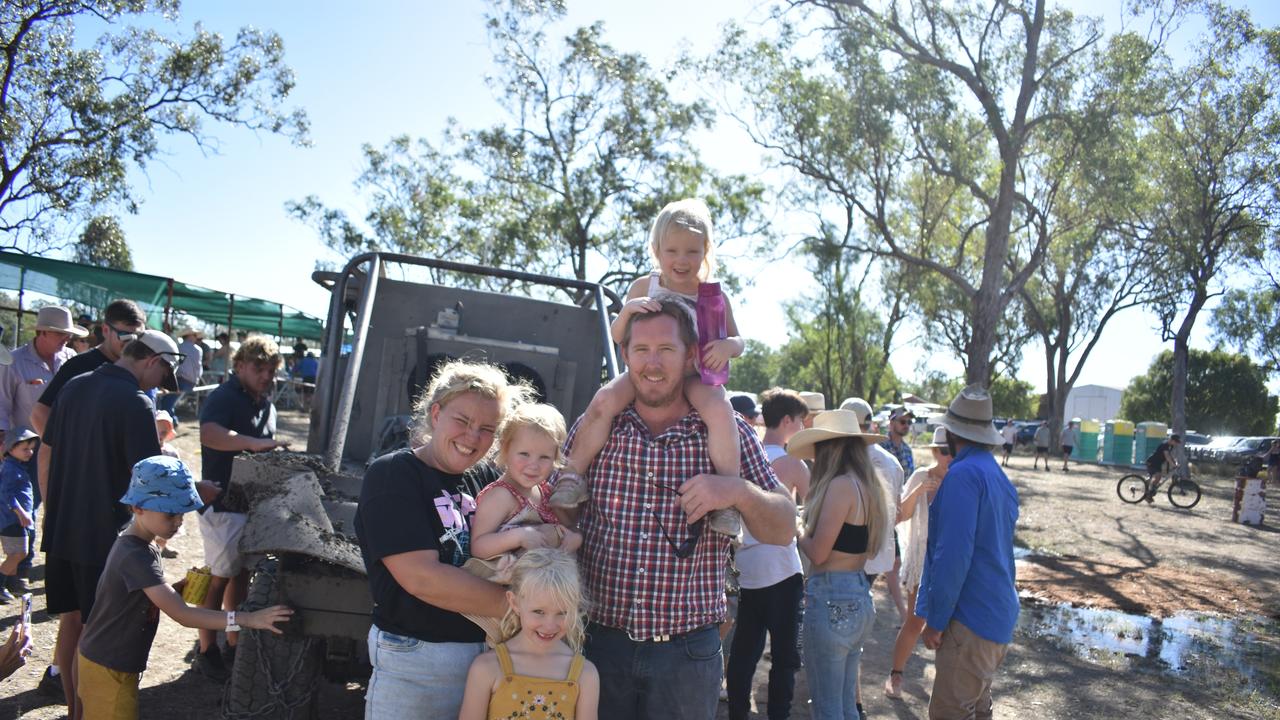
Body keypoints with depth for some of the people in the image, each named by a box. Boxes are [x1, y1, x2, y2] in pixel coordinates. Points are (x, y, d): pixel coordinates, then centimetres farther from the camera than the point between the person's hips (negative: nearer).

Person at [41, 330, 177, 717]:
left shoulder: (73, 387, 6)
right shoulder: (135, 402, -19)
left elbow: (47, 453, 13)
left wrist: (53, 509, 21)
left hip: (61, 531, 8)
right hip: (104, 537, -7)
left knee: (70, 621, 18)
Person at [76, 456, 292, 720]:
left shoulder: (135, 545, 1)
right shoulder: (136, 557, -29)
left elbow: (158, 598, 10)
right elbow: (182, 614, -35)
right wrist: (248, 619, -41)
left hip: (103, 659, 9)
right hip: (108, 670, -9)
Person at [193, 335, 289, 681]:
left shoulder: (265, 403, 13)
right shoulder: (224, 397, -14)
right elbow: (209, 434, -34)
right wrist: (256, 443, -44)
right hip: (223, 504, -8)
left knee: (242, 574, 14)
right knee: (219, 578, 1)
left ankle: (235, 643, 25)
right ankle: (207, 651, 14)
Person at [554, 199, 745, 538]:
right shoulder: (644, 287, 5)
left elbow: (737, 341, 6)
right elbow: (617, 337, 4)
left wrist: (728, 345, -20)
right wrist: (627, 310, -18)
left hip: (695, 374, -1)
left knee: (719, 409, -33)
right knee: (605, 399, -28)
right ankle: (572, 475, -13)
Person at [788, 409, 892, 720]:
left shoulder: (840, 485, -17)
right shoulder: (868, 485, 10)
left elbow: (818, 553, -18)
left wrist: (800, 533, 1)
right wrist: (812, 530, 14)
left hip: (832, 600, -9)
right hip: (860, 596, 9)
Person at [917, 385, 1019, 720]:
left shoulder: (963, 474, -18)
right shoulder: (1000, 477, 10)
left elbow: (953, 555, -22)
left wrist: (936, 620, -15)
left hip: (971, 619, -9)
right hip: (1000, 616, 9)